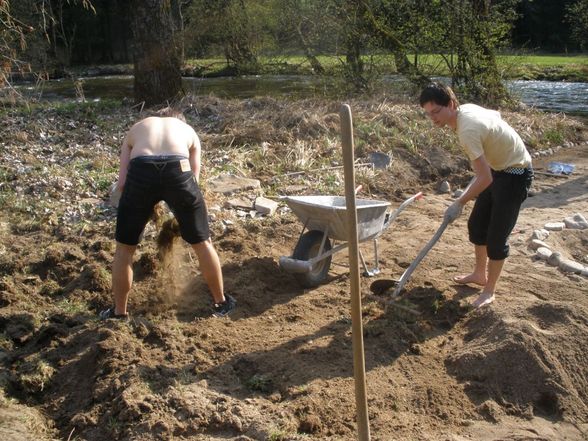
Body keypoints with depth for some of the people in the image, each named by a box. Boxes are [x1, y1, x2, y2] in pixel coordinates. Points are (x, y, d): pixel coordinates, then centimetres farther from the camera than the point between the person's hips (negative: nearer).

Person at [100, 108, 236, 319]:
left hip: (140, 171, 0)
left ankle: (118, 312, 33)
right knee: (202, 242, 21)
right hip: (177, 170, 0)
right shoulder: (188, 130, 35)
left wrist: (144, 207, 37)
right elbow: (193, 180, 29)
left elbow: (122, 184, 23)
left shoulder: (137, 128, 35)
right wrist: (182, 214, 42)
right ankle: (221, 302, 35)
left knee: (124, 247, 21)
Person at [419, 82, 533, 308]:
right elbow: (496, 114, 14)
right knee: (476, 225, 16)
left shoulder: (467, 130, -34)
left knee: (496, 237, -4)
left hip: (515, 175, -10)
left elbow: (485, 179, -33)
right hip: (498, 167, 10)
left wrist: (459, 204, -22)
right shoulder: (467, 109, -6)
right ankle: (479, 274, 35)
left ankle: (489, 291, 11)